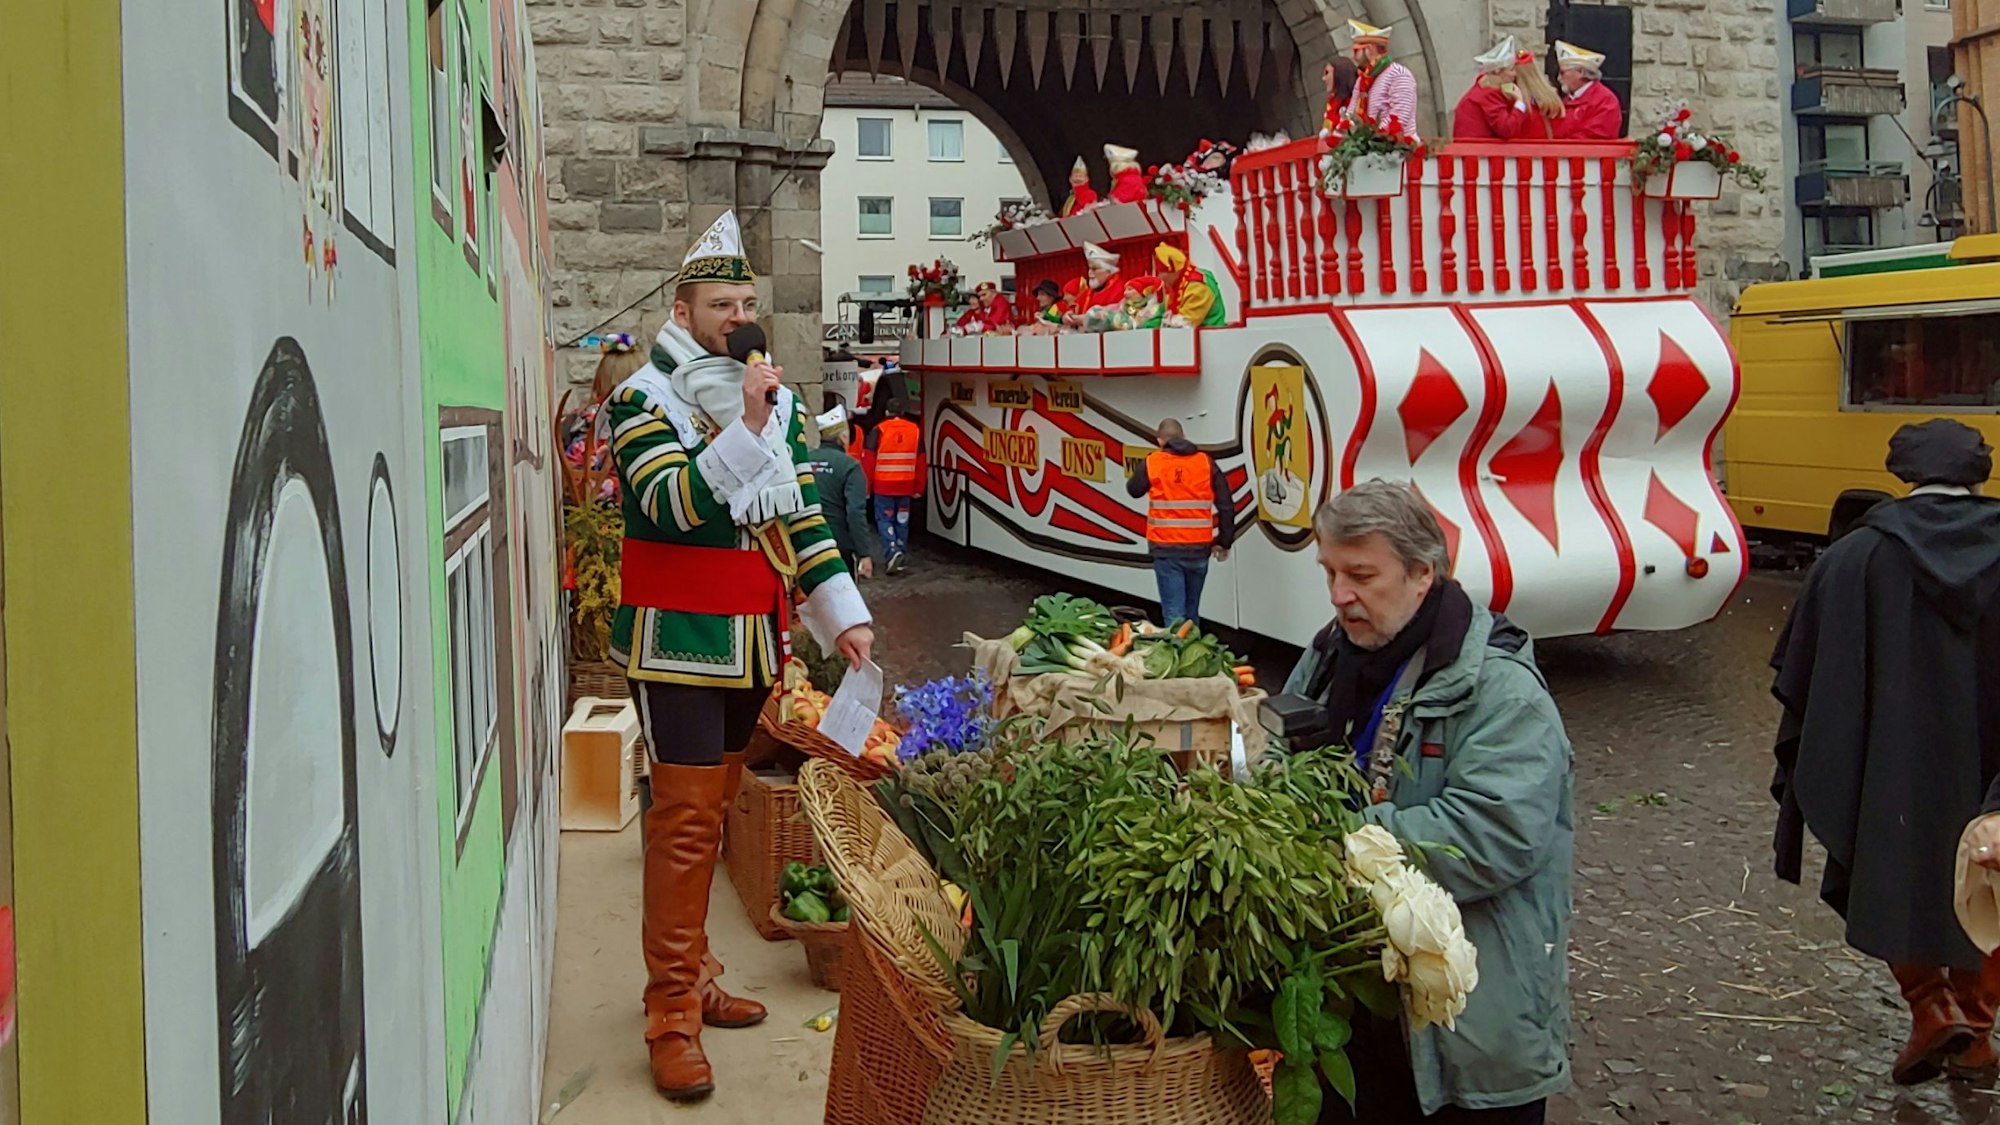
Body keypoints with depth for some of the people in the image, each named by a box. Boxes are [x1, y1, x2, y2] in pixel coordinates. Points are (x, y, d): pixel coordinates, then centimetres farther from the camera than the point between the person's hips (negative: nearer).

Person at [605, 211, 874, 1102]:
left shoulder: (777, 401, 11)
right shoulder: (642, 400, -7)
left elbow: (800, 515, 11)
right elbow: (676, 504, -21)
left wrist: (843, 617, 4)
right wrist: (743, 427, -27)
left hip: (753, 643, 6)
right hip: (677, 643, -6)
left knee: (712, 812, 14)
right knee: (685, 820, -6)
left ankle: (691, 975, 27)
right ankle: (673, 1017, 1)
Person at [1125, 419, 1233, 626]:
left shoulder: (1152, 463, -3)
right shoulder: (1207, 463, 2)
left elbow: (1133, 489, 16)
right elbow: (1226, 505, 2)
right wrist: (1224, 542, 11)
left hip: (1166, 548, -2)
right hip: (1198, 547, 2)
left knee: (1174, 612, -1)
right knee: (1192, 610, 17)